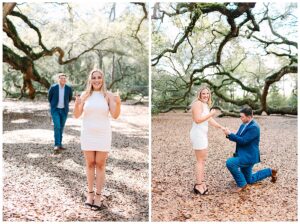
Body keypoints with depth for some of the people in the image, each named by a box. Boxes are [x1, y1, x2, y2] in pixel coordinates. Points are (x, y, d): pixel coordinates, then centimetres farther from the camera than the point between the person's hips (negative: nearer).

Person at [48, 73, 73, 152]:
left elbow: (70, 98, 15)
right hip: (55, 110, -3)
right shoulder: (53, 87, -11)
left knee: (61, 127, 9)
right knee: (57, 126, -15)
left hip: (64, 111, 3)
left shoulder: (69, 88, -6)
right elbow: (49, 97, 7)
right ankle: (57, 145, -13)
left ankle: (60, 144, 18)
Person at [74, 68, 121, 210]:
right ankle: (90, 193, 22)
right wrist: (77, 104, -22)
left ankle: (98, 196, 12)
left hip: (103, 134, -1)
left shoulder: (108, 95, -3)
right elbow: (76, 115, -2)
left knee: (100, 165, 2)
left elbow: (115, 116, -11)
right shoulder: (85, 95, 1)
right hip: (87, 134, 2)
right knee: (90, 164, 9)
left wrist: (118, 103, -29)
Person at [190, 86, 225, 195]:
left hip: (202, 134, 11)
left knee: (203, 159, 17)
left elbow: (210, 120, 16)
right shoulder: (198, 103, -15)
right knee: (200, 160, -5)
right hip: (198, 134, -11)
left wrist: (222, 127, 13)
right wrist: (210, 114, -19)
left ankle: (201, 182, 27)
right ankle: (198, 185, 2)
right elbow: (197, 120, -25)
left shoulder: (205, 105, 17)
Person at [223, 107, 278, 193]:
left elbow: (243, 141, -27)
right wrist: (229, 134, -11)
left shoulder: (254, 127, -21)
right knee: (249, 180, 21)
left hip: (249, 157, -9)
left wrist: (230, 134, -23)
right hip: (244, 156, 9)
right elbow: (237, 138, 8)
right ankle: (270, 172, 36)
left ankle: (242, 184, -11)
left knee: (230, 162, -28)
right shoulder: (243, 125, 7)